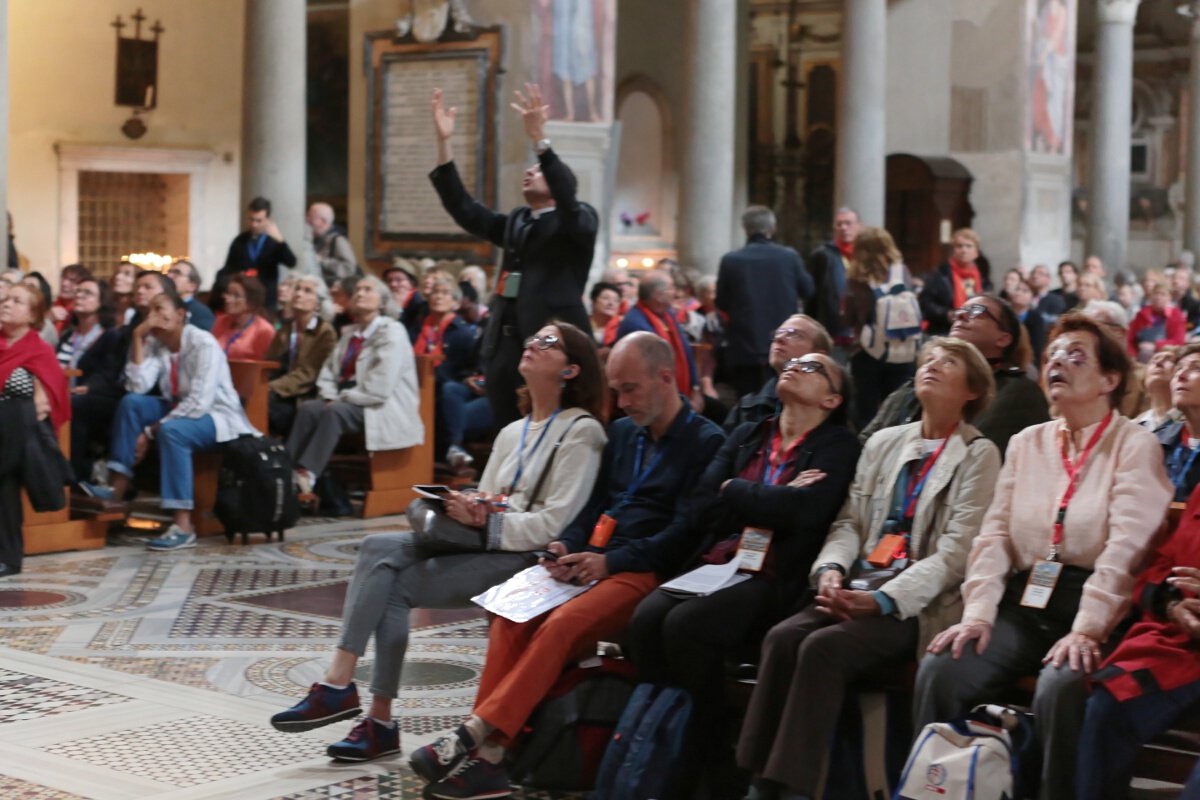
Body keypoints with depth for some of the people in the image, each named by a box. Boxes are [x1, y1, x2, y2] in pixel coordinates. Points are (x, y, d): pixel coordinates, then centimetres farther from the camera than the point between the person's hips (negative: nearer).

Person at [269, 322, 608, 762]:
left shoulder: (581, 432, -2)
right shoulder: (512, 433, 23)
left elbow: (553, 524, -12)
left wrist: (481, 520, -18)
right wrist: (464, 508, -4)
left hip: (528, 557, -7)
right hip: (484, 544, 7)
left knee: (392, 587, -20)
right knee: (380, 549, -17)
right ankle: (339, 684, -20)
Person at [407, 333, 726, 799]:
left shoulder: (706, 442, -3)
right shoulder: (621, 432, 21)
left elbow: (686, 532, -11)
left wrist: (609, 560, -19)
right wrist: (569, 547, -1)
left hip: (648, 574, -7)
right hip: (596, 564, 7)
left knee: (561, 625, -32)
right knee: (512, 615, -21)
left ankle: (474, 737, -31)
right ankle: (487, 758, -27)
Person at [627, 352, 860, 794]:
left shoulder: (838, 446, 5)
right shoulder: (746, 437, 22)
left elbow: (803, 510, -13)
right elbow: (704, 509, 9)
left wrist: (734, 490, 1)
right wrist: (770, 500, -3)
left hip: (775, 580, -5)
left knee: (685, 625, -30)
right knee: (646, 619, -25)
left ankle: (710, 767, -15)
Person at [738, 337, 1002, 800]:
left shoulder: (978, 455, 3)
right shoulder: (883, 443, 22)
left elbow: (957, 551, -8)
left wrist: (884, 598, -19)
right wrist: (831, 570, -6)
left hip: (918, 603, -5)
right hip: (857, 589, 5)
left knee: (824, 647, -30)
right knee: (783, 636, -23)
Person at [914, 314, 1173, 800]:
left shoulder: (1135, 446, -1)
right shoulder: (1025, 443, 17)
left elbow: (1126, 547, -13)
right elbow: (995, 534, 9)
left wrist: (1087, 630, -24)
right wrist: (977, 613, -6)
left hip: (1090, 608, -5)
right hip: (1024, 602, 5)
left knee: (1060, 687, -34)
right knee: (939, 670, -21)